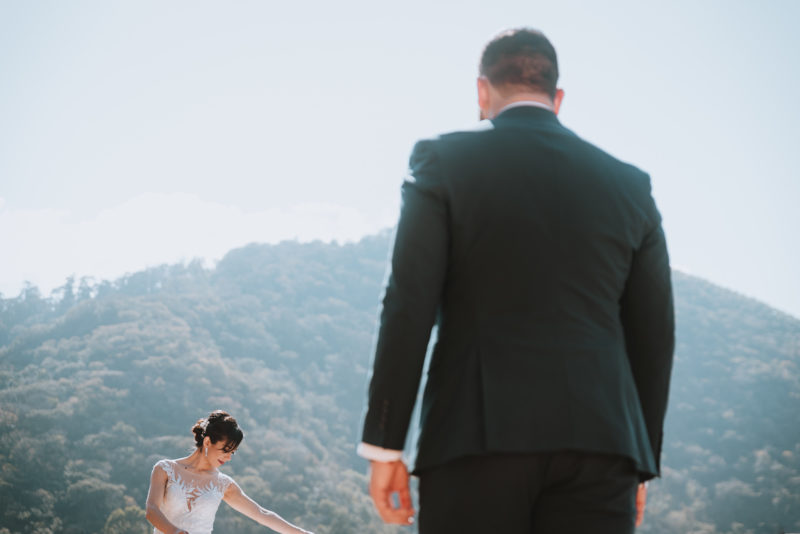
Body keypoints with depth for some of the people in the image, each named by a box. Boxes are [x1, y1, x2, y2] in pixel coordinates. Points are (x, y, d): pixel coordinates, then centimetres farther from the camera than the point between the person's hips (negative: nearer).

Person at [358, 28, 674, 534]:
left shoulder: (443, 159, 6)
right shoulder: (629, 183, 15)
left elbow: (409, 306, -3)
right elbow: (654, 334, 15)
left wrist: (385, 445, -1)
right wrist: (640, 460, 21)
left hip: (479, 432, -2)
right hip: (599, 442, 3)